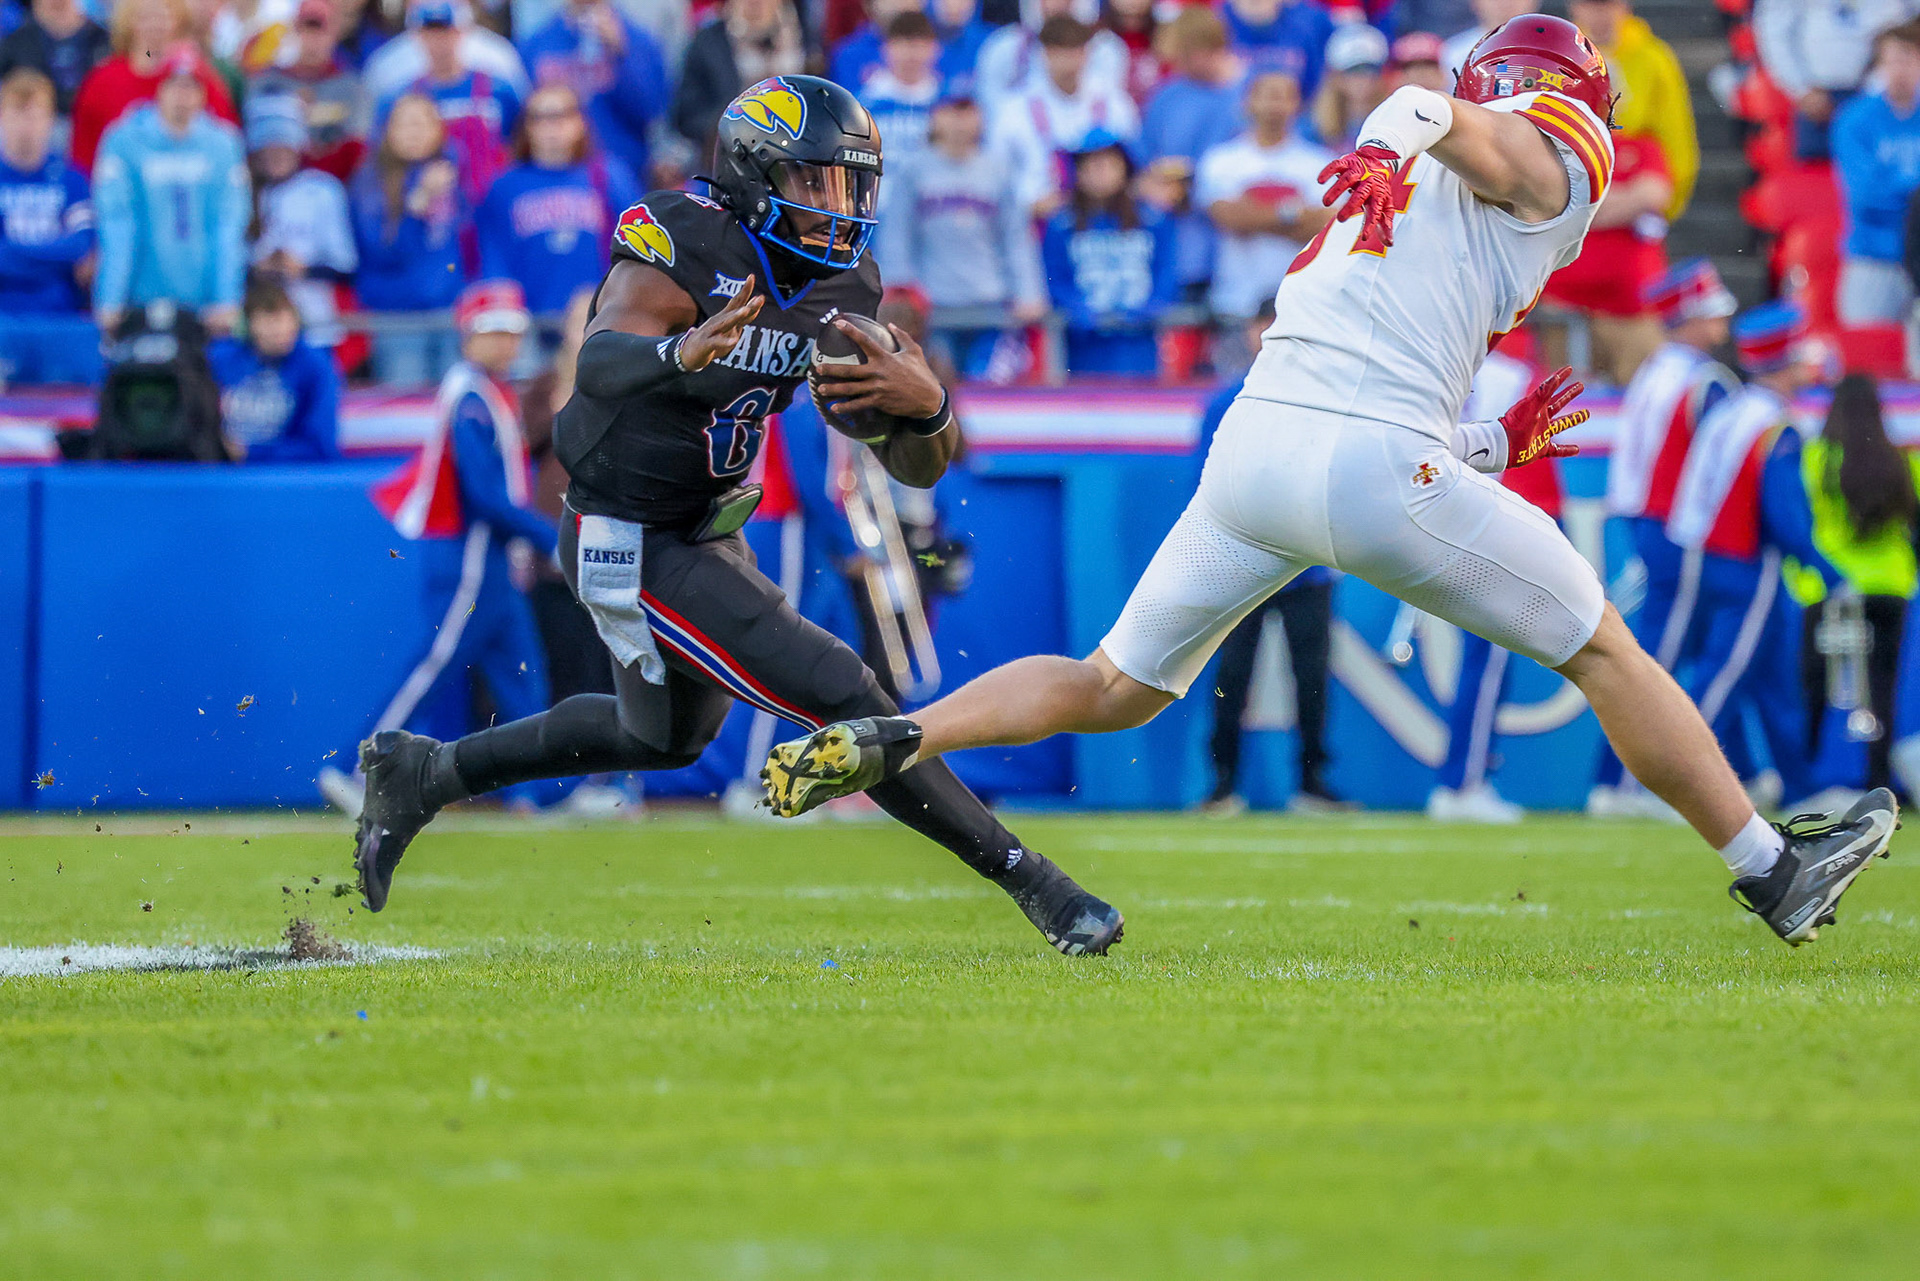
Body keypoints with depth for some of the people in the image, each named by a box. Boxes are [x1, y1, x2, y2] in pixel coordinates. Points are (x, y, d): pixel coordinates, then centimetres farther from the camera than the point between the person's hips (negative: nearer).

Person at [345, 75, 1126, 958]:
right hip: (631, 546, -9)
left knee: (667, 736, 31)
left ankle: (421, 773, 42)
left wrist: (925, 405, -28)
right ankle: (1027, 880, -6)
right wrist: (679, 354, -61)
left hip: (707, 536, 9)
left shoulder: (842, 292, -3)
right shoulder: (683, 243, -23)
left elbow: (919, 467, -4)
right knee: (839, 699, -14)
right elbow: (597, 364, -40)